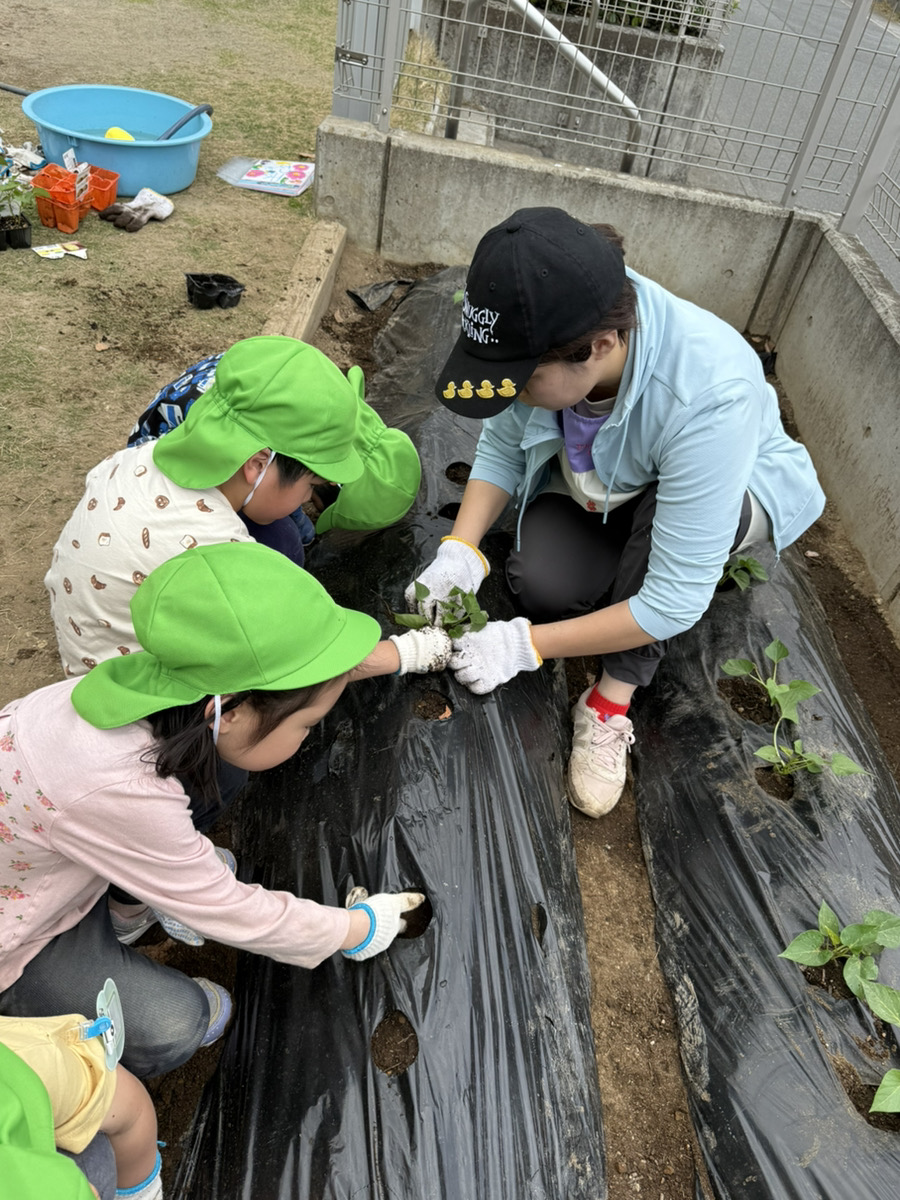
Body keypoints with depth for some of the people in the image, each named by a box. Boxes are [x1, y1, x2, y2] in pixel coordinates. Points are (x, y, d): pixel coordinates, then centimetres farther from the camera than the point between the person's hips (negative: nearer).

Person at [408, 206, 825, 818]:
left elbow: (675, 603, -37)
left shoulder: (711, 397, -42)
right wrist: (459, 550, -25)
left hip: (728, 492, -3)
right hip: (595, 487, 3)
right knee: (541, 580, -27)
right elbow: (501, 447, -10)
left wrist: (525, 644, -34)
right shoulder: (543, 333, -28)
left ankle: (615, 697, -20)